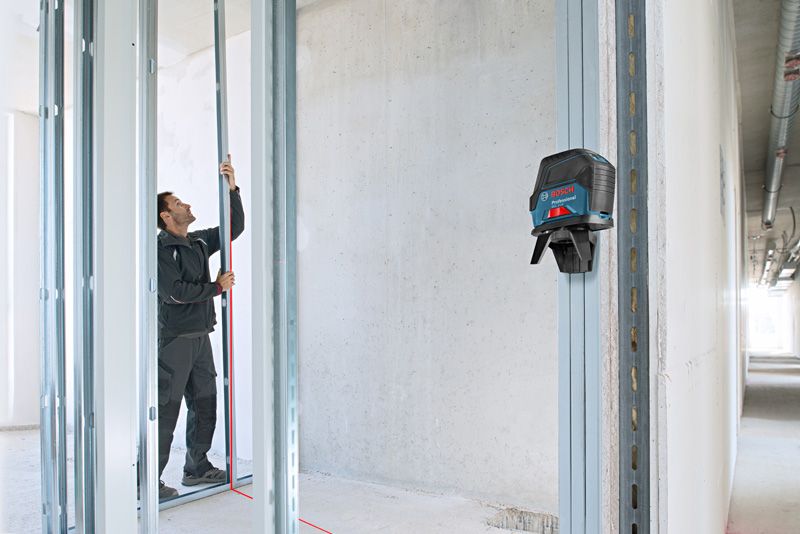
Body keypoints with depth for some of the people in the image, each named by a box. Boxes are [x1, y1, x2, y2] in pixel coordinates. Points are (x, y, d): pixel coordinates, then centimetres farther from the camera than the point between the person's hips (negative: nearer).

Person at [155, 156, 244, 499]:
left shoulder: (199, 242, 13)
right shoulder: (160, 250, -10)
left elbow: (234, 228, 18)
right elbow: (177, 292, -20)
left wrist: (232, 189, 9)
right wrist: (217, 287, -11)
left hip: (200, 337, 8)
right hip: (174, 339, -8)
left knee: (204, 405, 14)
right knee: (165, 410, -4)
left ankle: (197, 467, 26)